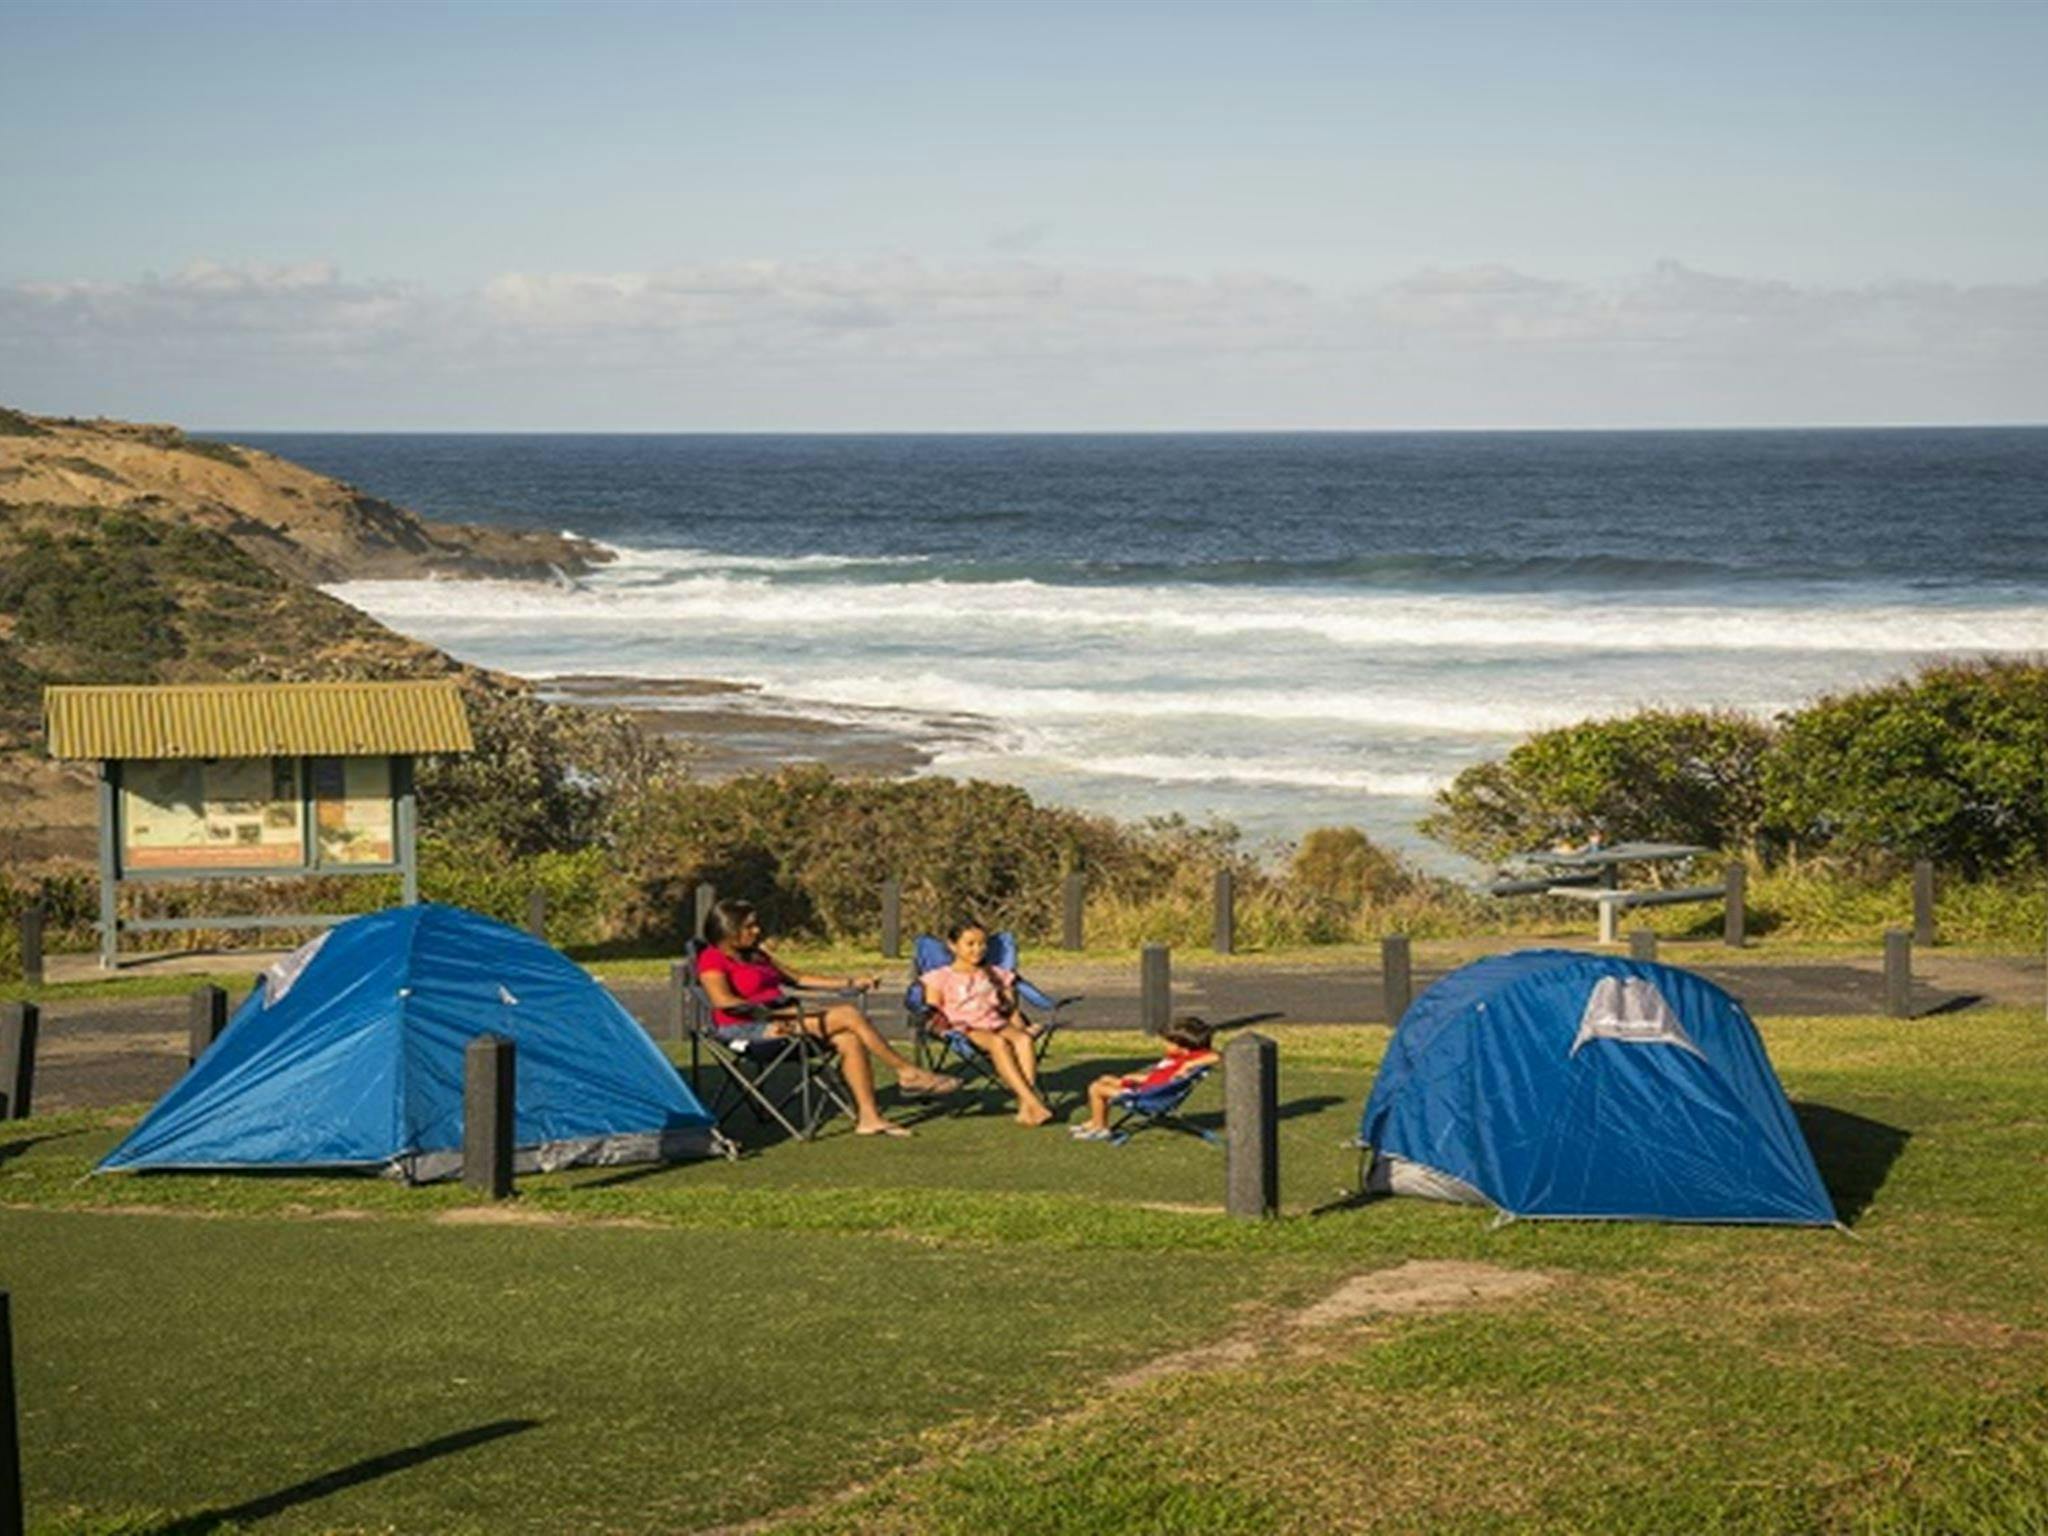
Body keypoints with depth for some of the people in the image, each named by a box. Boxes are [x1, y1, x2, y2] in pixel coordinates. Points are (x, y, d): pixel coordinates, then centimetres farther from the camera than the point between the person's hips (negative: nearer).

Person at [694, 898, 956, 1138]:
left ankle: (868, 1117, -18)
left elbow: (796, 979, 27)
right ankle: (907, 1072, -7)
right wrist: (765, 1011, -30)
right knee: (848, 1015, -17)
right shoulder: (713, 960, -4)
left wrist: (850, 983, 22)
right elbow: (722, 1000, -21)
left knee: (849, 1039, -17)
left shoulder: (756, 956, 24)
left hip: (780, 1018, 9)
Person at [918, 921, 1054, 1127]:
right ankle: (1033, 1102, -49)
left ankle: (1025, 1106, -47)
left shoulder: (996, 976, 25)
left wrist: (1021, 1027, 2)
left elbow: (1012, 1009, 22)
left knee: (1025, 1040, -33)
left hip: (998, 1024, 4)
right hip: (966, 1030, -4)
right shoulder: (941, 978, 13)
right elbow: (932, 1011, 3)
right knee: (999, 1043, -38)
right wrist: (937, 1021, -19)